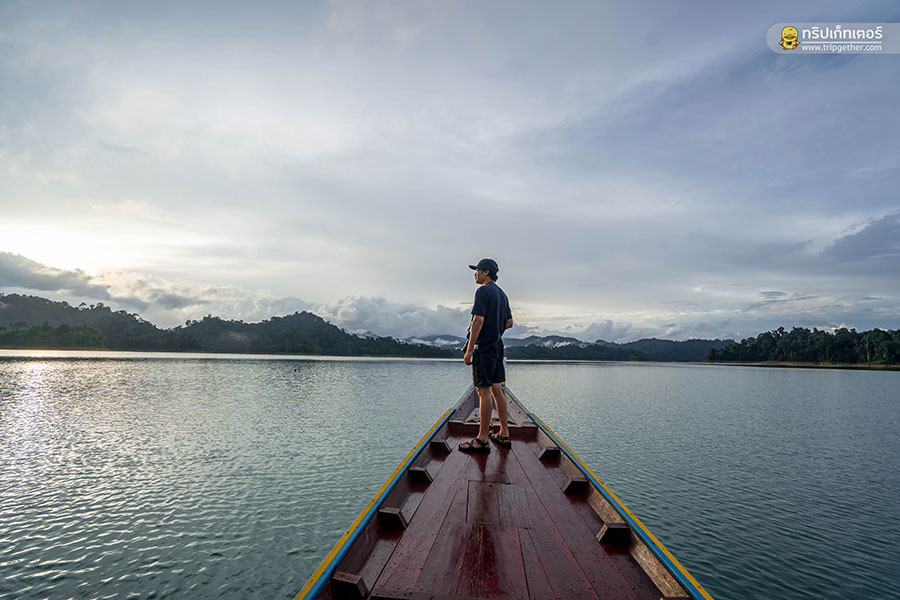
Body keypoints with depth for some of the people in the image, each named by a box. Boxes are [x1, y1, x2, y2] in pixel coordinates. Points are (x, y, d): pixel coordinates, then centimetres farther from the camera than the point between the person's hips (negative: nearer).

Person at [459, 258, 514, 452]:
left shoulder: (483, 291, -11)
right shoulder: (501, 293, 16)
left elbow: (478, 320, -19)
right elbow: (509, 322, 20)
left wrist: (469, 350, -18)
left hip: (484, 348, -9)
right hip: (497, 347, 9)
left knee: (484, 392, -6)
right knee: (496, 389, 13)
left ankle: (482, 439, 0)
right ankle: (504, 435, 19)